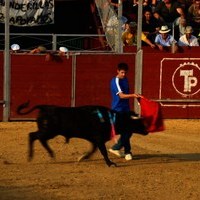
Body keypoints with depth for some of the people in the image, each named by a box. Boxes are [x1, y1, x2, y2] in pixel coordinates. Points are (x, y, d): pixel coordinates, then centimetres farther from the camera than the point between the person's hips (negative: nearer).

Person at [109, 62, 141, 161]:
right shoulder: (115, 81, -14)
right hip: (118, 109, -8)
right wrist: (133, 95, -39)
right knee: (125, 131, -10)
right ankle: (127, 152, 1)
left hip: (126, 109, 8)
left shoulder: (125, 80, 11)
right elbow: (121, 95, -25)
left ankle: (116, 148, 20)